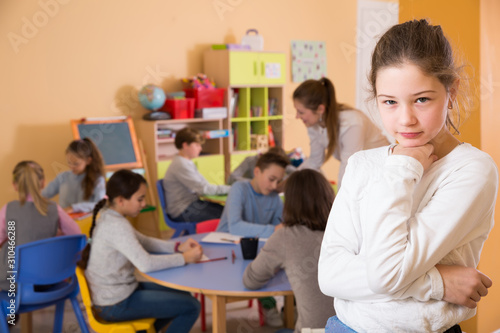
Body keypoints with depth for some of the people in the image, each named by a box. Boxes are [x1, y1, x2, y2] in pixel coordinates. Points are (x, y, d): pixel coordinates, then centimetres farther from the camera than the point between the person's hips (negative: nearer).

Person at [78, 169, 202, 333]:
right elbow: (146, 264, -34)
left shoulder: (109, 217, 5)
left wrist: (178, 247, -1)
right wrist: (185, 258, -22)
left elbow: (143, 242, 13)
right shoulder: (116, 226, -26)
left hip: (113, 292, 10)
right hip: (115, 305, -10)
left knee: (181, 294, 21)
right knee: (191, 307, -8)